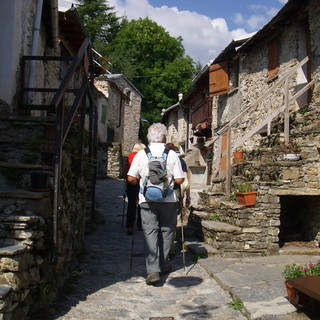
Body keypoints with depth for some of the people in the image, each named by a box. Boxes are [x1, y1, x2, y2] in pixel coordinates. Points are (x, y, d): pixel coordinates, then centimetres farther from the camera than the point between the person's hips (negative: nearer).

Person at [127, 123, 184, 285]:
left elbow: (131, 178, -2)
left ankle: (153, 270, -8)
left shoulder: (141, 154, -1)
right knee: (166, 231, 15)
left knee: (150, 232, 1)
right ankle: (163, 265, 26)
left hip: (147, 199, 0)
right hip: (168, 200, 0)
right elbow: (179, 179, -6)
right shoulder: (172, 155, -4)